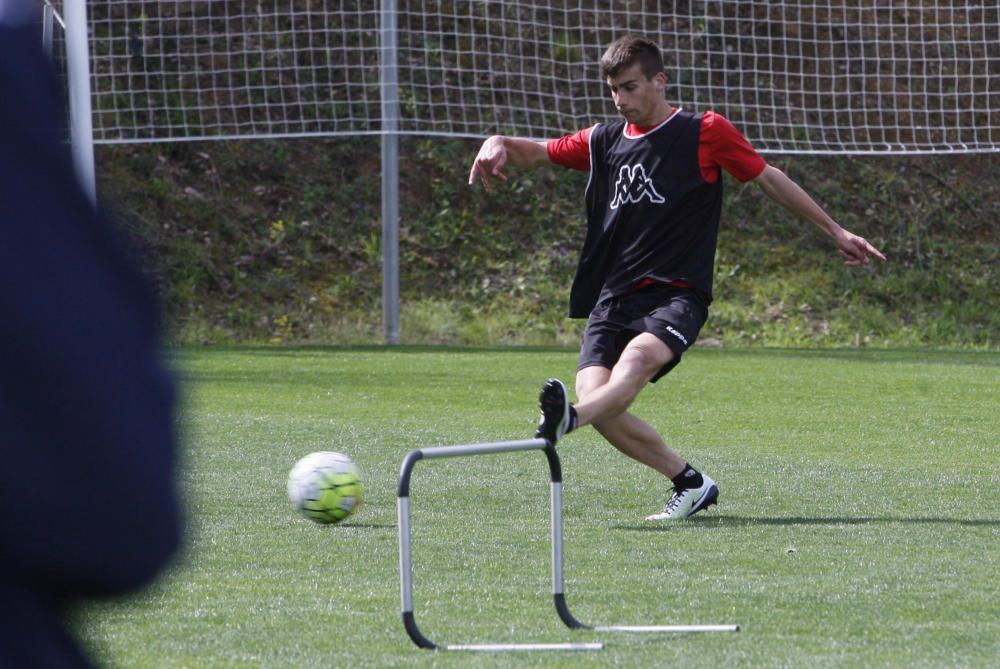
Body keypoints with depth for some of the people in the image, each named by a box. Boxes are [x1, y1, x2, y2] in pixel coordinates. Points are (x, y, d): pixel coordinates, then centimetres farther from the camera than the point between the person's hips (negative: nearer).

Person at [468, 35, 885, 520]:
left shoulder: (706, 133, 4)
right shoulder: (604, 142, 16)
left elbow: (769, 179, 13)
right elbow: (539, 153, 23)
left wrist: (836, 232, 18)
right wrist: (500, 145, -1)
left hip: (676, 294, -5)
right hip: (612, 295, 5)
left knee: (638, 357, -35)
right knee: (602, 409, -15)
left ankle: (567, 422, -62)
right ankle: (690, 483, 1)